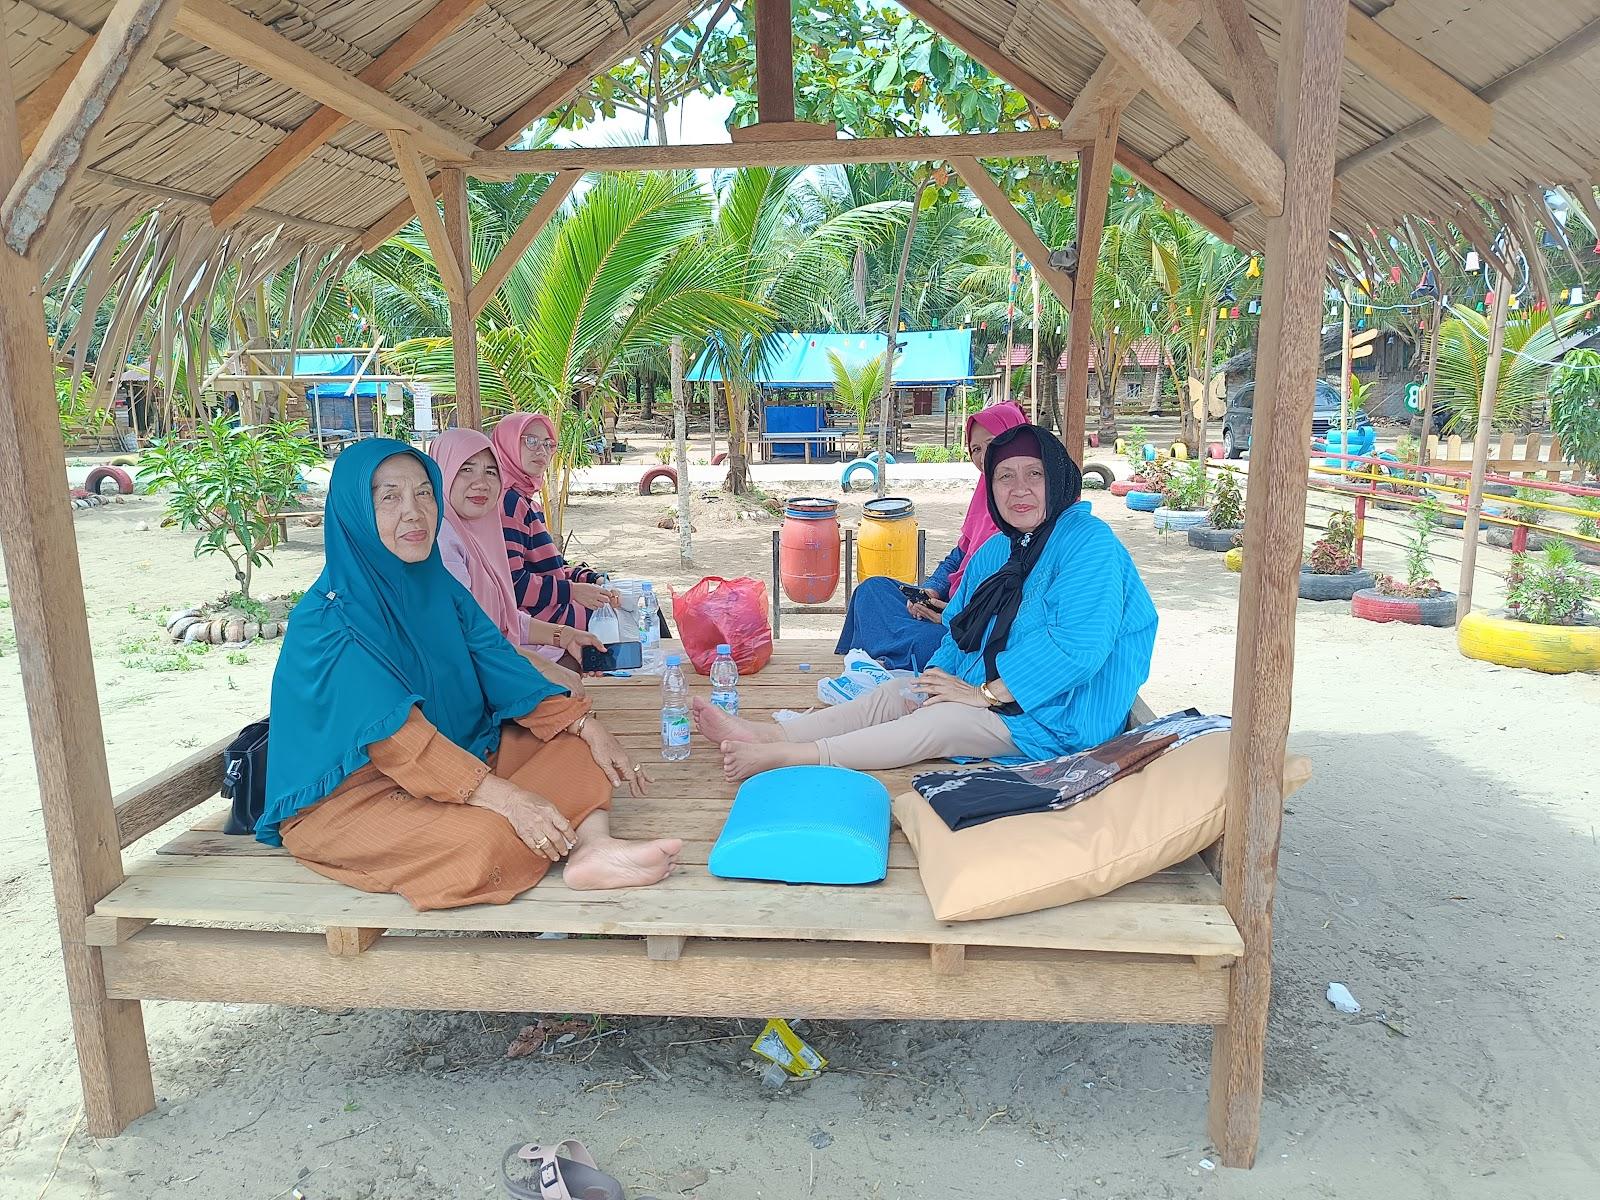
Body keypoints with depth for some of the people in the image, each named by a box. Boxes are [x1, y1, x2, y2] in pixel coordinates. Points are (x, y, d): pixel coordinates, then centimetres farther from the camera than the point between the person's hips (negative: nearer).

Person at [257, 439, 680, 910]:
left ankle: (593, 847, -29)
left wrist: (589, 726, -11)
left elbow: (499, 667, 1)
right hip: (348, 793, -8)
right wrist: (505, 797, -36)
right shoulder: (327, 618, -19)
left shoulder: (436, 584, 4)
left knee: (574, 740, -3)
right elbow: (394, 734, -28)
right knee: (487, 840, -36)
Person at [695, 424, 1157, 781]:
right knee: (893, 694, -7)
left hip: (1057, 714, -8)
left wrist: (984, 692, -23)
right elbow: (961, 623, 14)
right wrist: (942, 672, -9)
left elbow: (1077, 645, -28)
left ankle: (792, 756, -27)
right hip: (987, 686, 8)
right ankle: (767, 734, -13)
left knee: (938, 723, -24)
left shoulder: (1089, 544, -18)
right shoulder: (996, 550, 10)